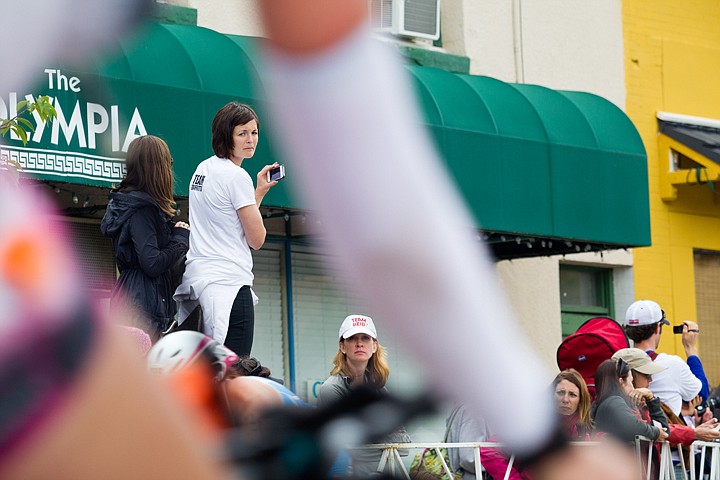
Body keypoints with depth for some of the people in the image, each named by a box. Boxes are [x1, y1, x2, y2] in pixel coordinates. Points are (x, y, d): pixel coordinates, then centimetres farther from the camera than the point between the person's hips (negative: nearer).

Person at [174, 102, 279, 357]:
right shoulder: (237, 176, -10)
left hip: (198, 277, 9)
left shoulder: (202, 169, 15)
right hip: (229, 283, -9)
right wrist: (260, 192, 7)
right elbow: (256, 239, -6)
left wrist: (258, 193, 18)